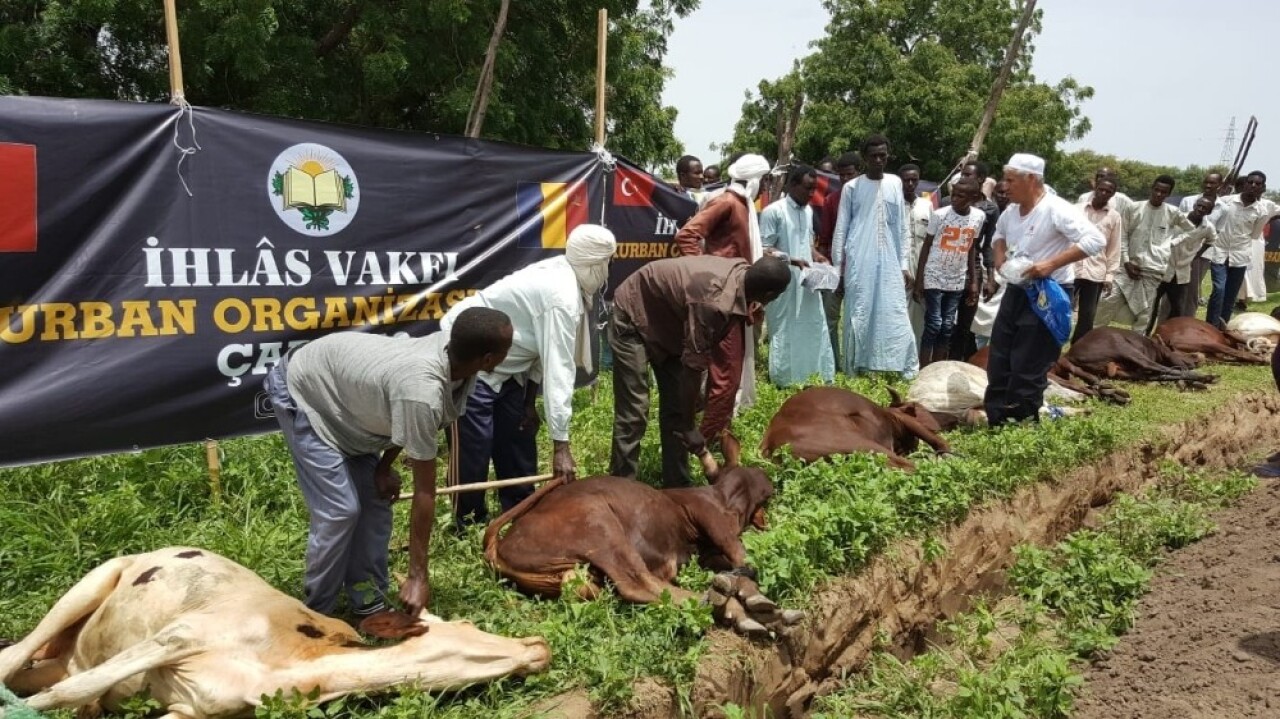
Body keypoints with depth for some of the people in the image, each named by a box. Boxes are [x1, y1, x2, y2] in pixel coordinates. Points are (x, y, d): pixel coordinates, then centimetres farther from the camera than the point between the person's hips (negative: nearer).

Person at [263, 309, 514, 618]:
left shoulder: (453, 349, -18)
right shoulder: (422, 392, -40)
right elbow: (424, 491, -34)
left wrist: (385, 465, -3)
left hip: (338, 385, 8)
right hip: (301, 391, -8)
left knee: (376, 500, 6)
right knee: (340, 510, -11)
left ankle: (368, 603, 17)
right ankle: (317, 615, 7)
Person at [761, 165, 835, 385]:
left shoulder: (808, 211, 12)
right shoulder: (773, 211, -11)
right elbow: (764, 249, -13)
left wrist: (816, 256, 3)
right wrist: (792, 260, -22)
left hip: (807, 281, 7)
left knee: (814, 327, 10)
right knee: (784, 332, 1)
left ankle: (821, 376, 19)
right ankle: (784, 381, 11)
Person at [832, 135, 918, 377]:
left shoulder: (895, 184, 9)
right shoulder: (851, 188, 2)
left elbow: (902, 227, 11)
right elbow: (841, 229, 4)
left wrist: (904, 264, 6)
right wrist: (837, 266, 0)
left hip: (889, 262, 2)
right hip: (859, 262, -2)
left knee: (895, 314, -1)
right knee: (858, 314, 1)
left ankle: (908, 369, 1)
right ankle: (855, 369, 7)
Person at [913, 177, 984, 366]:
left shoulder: (979, 217, -1)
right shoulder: (939, 214, -12)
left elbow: (972, 248, 9)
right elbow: (926, 246, -4)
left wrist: (974, 281, 9)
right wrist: (918, 279, -6)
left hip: (958, 281, 4)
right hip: (934, 278, -4)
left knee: (947, 326, 5)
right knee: (934, 325, -7)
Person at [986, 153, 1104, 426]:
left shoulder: (1056, 210, -18)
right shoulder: (1011, 211, 7)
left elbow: (1095, 240, -25)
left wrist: (1051, 264, -30)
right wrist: (1000, 257, 8)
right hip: (1016, 291, 8)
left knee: (1028, 366, -4)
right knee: (998, 360, 11)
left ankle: (1022, 423, 6)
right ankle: (994, 419, 20)